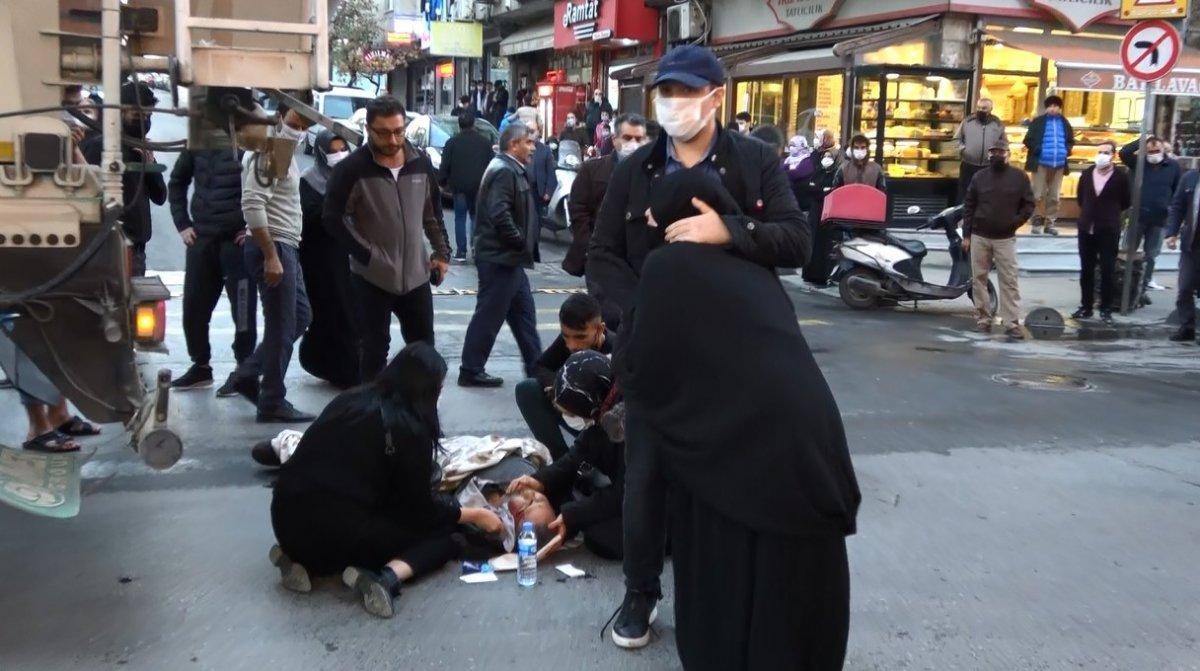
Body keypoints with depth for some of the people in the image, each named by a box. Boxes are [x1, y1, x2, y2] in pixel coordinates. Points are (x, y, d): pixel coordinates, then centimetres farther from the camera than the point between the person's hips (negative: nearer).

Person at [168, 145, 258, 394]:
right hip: (201, 237, 5)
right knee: (193, 307, 8)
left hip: (238, 239, -5)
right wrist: (182, 224, 11)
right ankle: (201, 366, 23)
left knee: (243, 308, 1)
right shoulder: (196, 143, 7)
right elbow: (177, 182, 20)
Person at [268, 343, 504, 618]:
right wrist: (475, 515, 17)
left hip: (288, 520, 7)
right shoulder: (408, 427, -6)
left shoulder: (350, 399, 13)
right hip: (338, 530, -6)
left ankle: (302, 558, 9)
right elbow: (421, 507, 2)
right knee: (443, 534, 10)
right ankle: (387, 577, -17)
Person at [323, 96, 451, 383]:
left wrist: (442, 252, 10)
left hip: (416, 275, 4)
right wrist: (366, 255, -14)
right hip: (372, 278, -4)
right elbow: (333, 218, -10)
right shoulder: (352, 168, -12)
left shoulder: (421, 162, 3)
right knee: (375, 349, 5)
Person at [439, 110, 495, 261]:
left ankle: (461, 251, 2)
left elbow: (445, 165, -4)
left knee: (460, 217, 6)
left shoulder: (452, 142, -2)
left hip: (459, 186, -1)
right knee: (476, 216, 12)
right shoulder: (485, 142, 4)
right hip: (479, 185, 2)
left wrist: (442, 181, 8)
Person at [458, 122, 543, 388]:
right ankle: (471, 371, 7)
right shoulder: (504, 171, -17)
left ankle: (535, 366, 23)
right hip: (500, 258, -11)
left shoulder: (513, 169, 15)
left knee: (524, 311, 15)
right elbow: (500, 215, -27)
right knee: (489, 315, -2)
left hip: (508, 258, 11)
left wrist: (525, 244, 9)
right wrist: (521, 242, -16)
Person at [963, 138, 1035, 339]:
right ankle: (983, 318, 13)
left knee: (1009, 281, -6)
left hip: (1005, 238, -2)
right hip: (979, 237, 2)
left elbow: (1028, 204, 6)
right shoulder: (979, 177, 6)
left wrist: (1015, 222, -6)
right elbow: (968, 206, 6)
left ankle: (1012, 323, -5)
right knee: (979, 279, 5)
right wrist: (966, 235, 2)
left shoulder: (1019, 177, 2)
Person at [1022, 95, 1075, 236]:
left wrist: (1067, 150, 1)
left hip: (1059, 164, 4)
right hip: (1041, 163, -4)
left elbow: (1071, 140, 20)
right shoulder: (1038, 121, -1)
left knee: (1054, 196, 7)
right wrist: (1037, 149, -15)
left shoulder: (1065, 123, 10)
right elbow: (1028, 140, -2)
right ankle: (1037, 222, 5)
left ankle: (1050, 223, 13)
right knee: (1039, 195, -2)